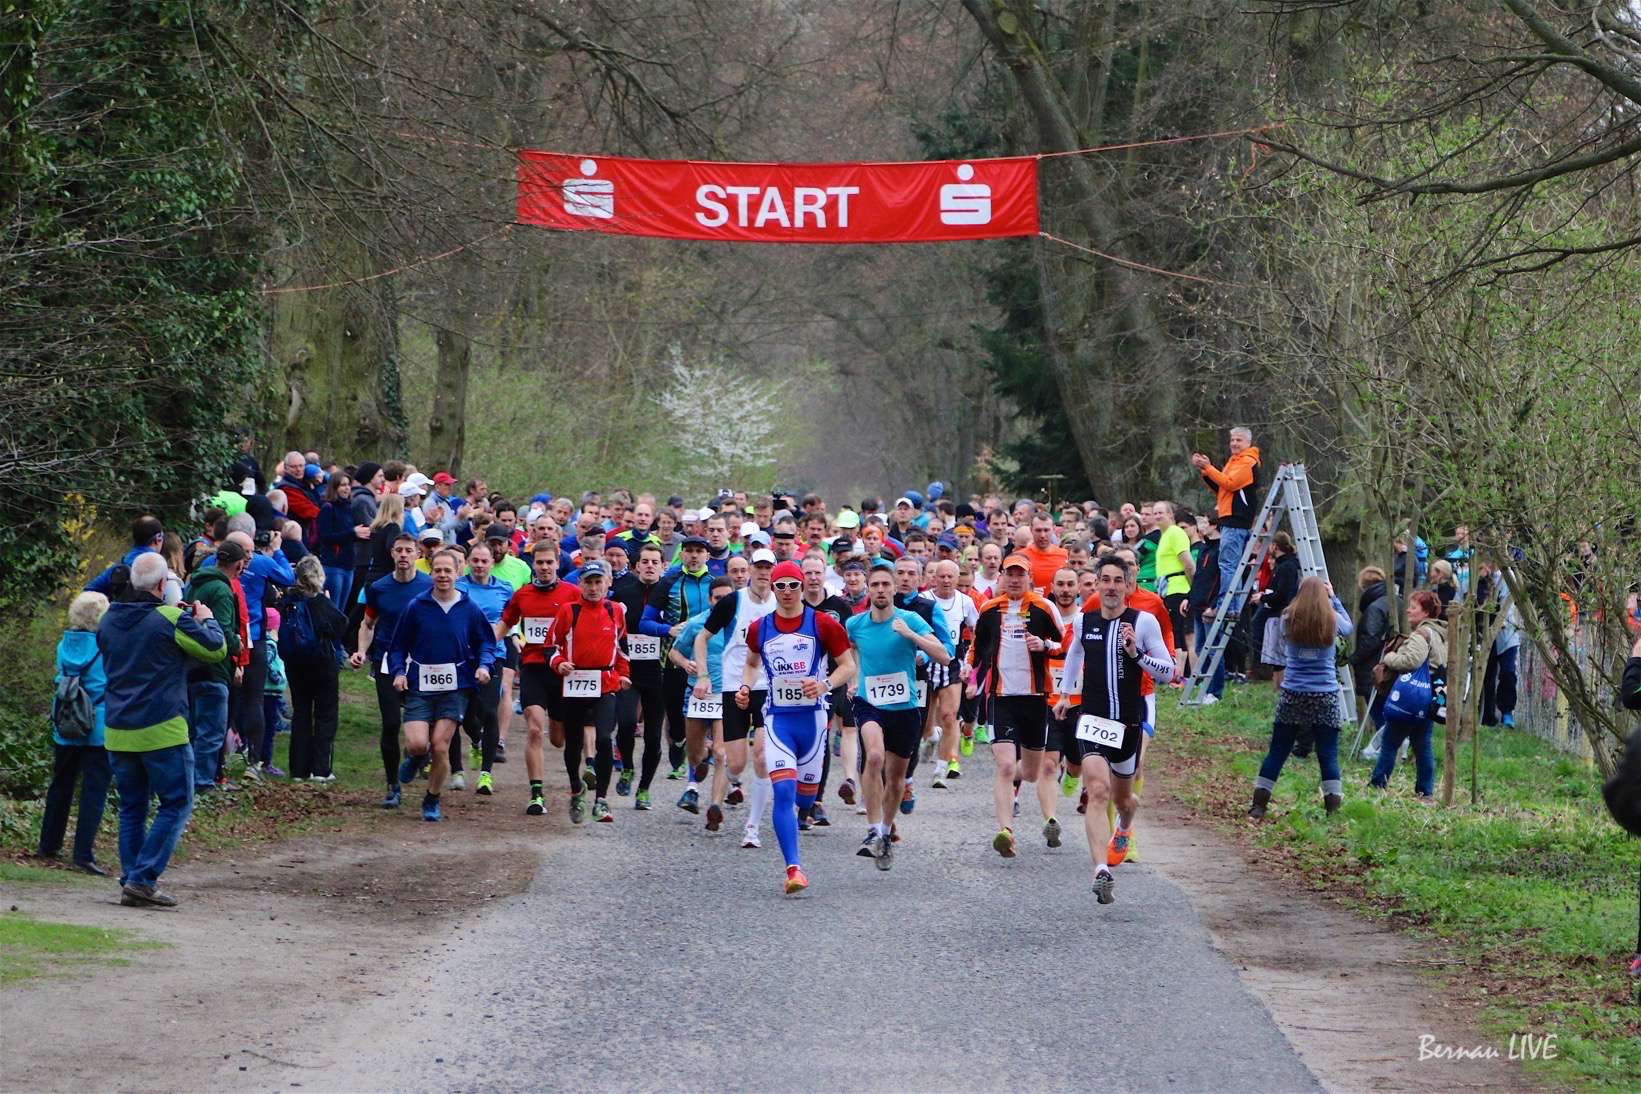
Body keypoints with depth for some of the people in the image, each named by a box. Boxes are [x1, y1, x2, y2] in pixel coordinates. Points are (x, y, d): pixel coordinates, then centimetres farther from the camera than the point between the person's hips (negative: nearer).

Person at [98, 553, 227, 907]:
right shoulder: (171, 620, -10)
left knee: (132, 808, 14)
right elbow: (216, 650, -3)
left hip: (117, 731, 6)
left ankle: (132, 880, 9)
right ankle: (143, 879, -8)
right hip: (162, 731, -6)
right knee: (176, 805, 1)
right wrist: (206, 621, 17)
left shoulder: (108, 621, 8)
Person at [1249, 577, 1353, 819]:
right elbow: (1348, 628, 19)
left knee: (1277, 752, 7)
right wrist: (1333, 598, 23)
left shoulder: (1288, 620, -3)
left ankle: (1259, 805, 8)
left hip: (1292, 695, 1)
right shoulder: (1332, 621, -3)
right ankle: (1333, 809, 1)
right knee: (1328, 755, 3)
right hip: (1325, 696, -1)